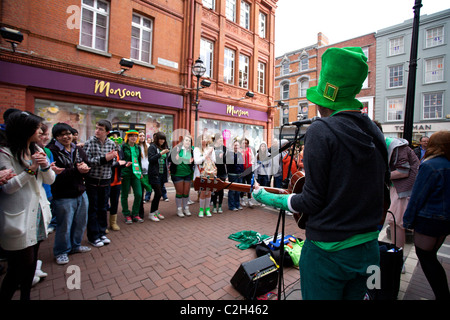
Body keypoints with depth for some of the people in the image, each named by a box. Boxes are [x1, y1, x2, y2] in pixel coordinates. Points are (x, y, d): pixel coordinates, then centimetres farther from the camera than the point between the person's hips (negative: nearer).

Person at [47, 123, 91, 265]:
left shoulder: (78, 150, 9)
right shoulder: (52, 151, -13)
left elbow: (87, 166, 9)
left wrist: (85, 168, -13)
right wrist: (76, 170, -25)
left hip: (81, 193, 6)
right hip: (63, 196, -6)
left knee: (81, 223, 18)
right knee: (64, 226, 8)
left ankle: (75, 245, 40)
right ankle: (61, 252, 30)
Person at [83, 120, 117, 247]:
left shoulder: (111, 144, 1)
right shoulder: (89, 142, -8)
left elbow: (114, 161, 4)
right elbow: (86, 161, -15)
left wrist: (110, 159, -17)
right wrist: (104, 159, -23)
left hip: (106, 181, 3)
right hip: (92, 180, -3)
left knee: (103, 208, 14)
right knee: (92, 209, 7)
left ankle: (102, 233, 28)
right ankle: (93, 236, 21)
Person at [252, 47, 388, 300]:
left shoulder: (322, 131, -20)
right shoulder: (375, 133, 2)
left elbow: (312, 201, -20)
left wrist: (265, 197, -6)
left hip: (328, 252, -7)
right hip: (368, 249, 7)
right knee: (354, 295, 27)